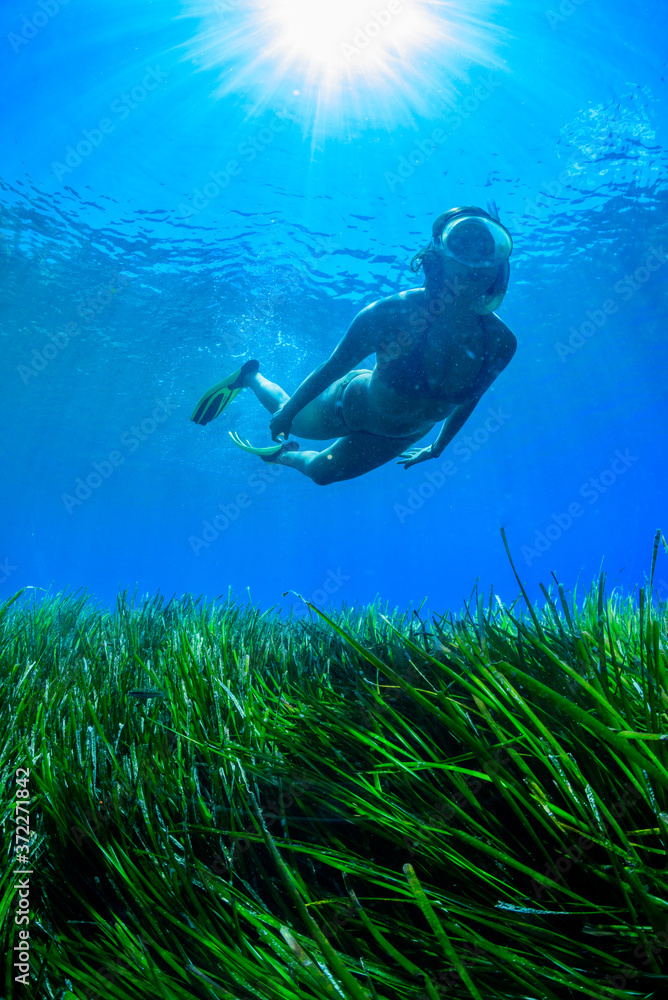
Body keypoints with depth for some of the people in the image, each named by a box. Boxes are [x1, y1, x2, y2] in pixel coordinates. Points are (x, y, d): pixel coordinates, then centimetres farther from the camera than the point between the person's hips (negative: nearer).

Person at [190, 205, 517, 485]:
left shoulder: (500, 341, -26)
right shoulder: (391, 313, -37)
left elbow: (469, 399, -5)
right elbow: (331, 369, -22)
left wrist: (437, 448, 11)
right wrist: (287, 413, -8)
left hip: (398, 437, 4)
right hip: (352, 405, -4)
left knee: (320, 473, 24)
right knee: (290, 421, 25)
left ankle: (284, 456, 57)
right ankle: (251, 377, 53)